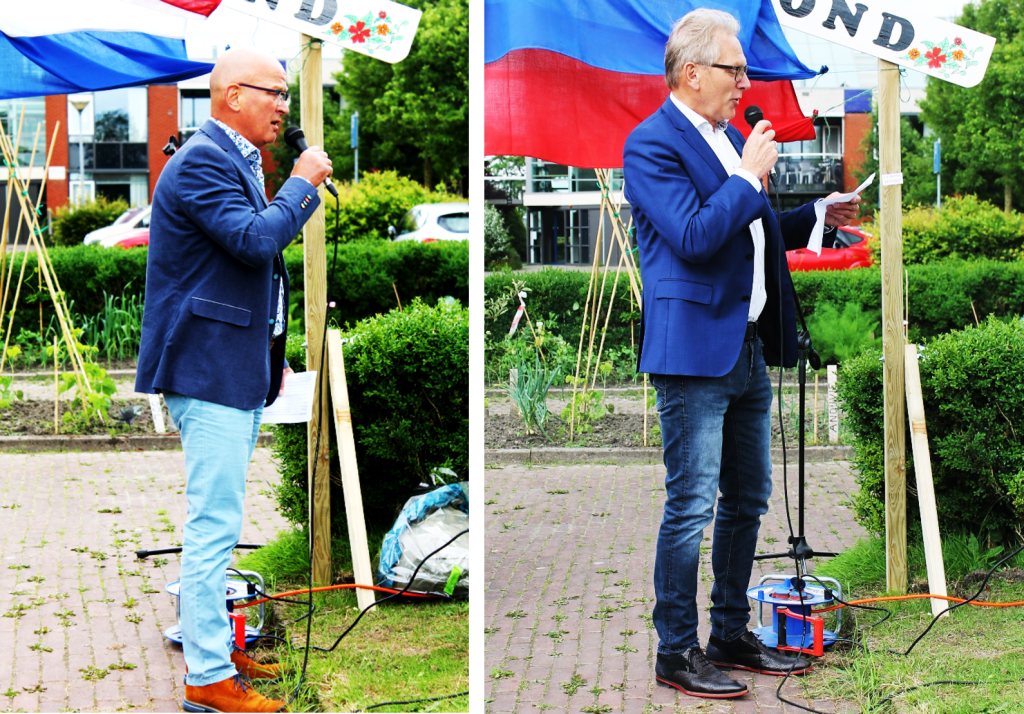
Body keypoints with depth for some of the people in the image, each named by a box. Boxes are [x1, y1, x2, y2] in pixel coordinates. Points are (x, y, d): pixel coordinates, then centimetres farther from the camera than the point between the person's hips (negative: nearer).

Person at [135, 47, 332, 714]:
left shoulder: (236, 162, 18)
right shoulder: (203, 160, -15)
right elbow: (255, 240, -28)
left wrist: (270, 356, 22)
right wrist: (302, 183, -14)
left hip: (236, 371, 11)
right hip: (209, 370, -11)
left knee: (216, 523, 18)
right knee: (214, 525, -8)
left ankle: (213, 646, 28)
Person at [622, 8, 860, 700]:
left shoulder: (730, 136, 16)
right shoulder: (652, 144, -12)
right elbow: (696, 238, -22)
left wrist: (817, 217, 12)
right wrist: (750, 177, -13)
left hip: (750, 349, 9)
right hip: (696, 351, -9)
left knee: (748, 499, 15)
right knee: (691, 506, -4)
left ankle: (732, 635, 26)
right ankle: (677, 652, 6)